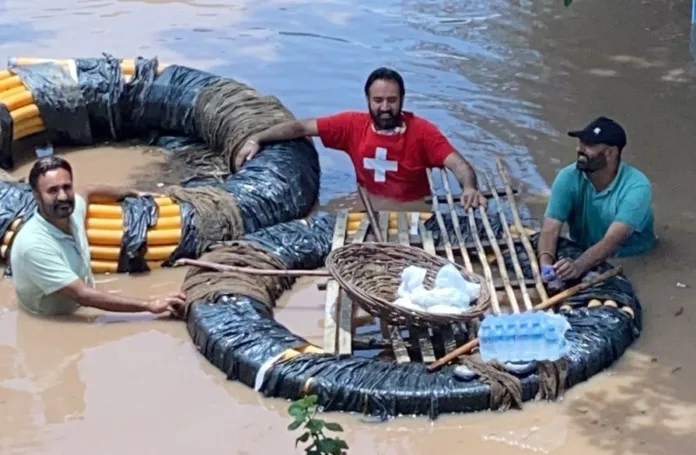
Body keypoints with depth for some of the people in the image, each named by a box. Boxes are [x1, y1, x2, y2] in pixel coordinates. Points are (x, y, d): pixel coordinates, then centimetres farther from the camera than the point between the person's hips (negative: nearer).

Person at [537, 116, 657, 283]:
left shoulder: (636, 187, -23)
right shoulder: (568, 178, -12)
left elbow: (611, 241, -34)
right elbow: (550, 229, -19)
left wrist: (578, 266, -51)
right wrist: (546, 262, -41)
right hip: (582, 256, 4)